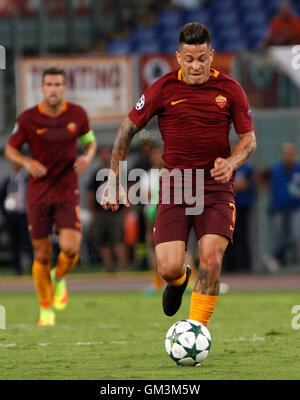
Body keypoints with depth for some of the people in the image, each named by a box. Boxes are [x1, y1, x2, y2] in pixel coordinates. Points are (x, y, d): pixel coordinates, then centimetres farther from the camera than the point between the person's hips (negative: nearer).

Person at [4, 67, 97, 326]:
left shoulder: (77, 114, -2)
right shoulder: (28, 119, -6)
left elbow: (90, 141, 14)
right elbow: (10, 149, 4)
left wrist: (87, 157, -9)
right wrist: (27, 162, -17)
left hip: (68, 192, 0)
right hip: (38, 194, 0)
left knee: (71, 248, -16)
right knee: (42, 255, 3)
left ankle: (59, 278, 19)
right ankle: (46, 310, 20)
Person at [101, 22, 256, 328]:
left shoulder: (229, 90, 0)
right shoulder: (163, 89, -2)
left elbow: (249, 138, 8)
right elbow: (128, 129, 6)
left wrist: (231, 162, -14)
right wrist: (114, 181, 2)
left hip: (216, 187, 0)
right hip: (174, 188, 0)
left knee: (211, 261, -18)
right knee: (168, 268, -10)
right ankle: (179, 280, 29)